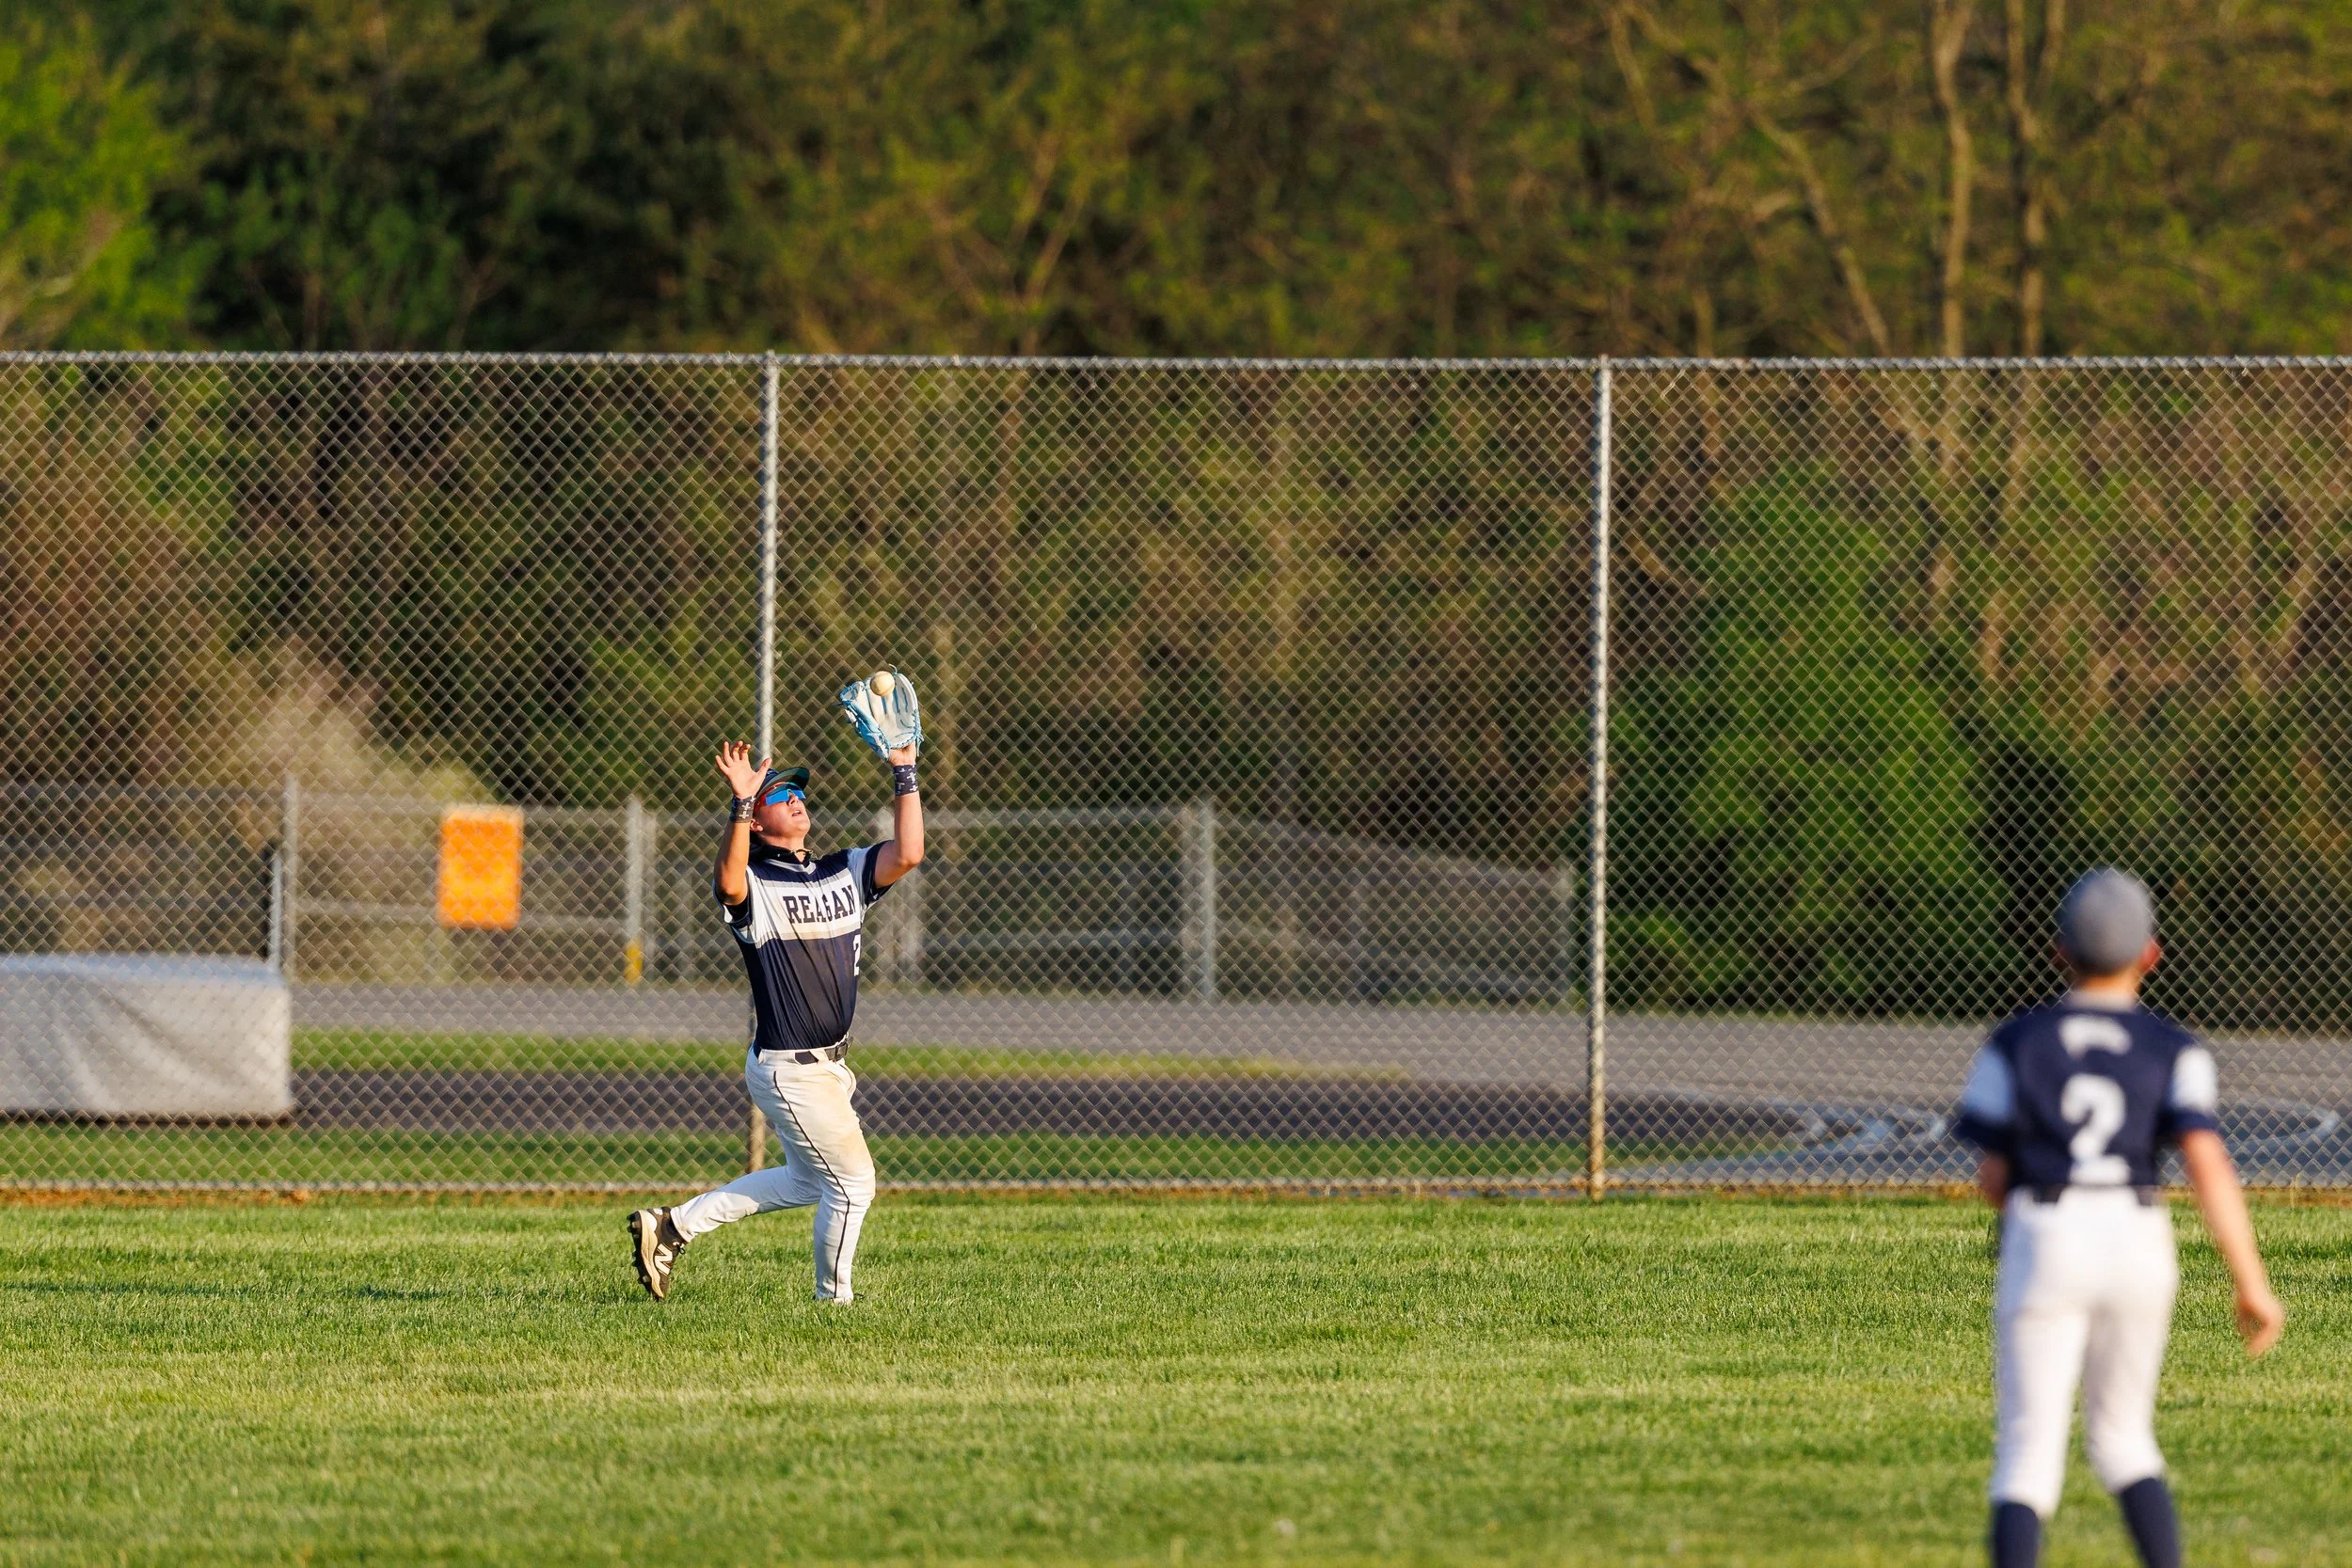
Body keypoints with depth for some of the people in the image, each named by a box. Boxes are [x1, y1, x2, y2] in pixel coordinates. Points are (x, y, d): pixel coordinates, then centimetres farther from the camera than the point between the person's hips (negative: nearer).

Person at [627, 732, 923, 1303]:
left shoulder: (844, 872, 9)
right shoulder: (754, 886, -11)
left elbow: (908, 854, -2)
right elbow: (729, 883, -35)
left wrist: (904, 775, -5)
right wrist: (741, 803, -42)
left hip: (827, 1064, 8)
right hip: (789, 1069, -8)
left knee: (807, 1180, 21)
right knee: (852, 1181, -1)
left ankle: (671, 1226, 27)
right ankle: (834, 1299, 17)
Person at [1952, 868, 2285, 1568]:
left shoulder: (2015, 1045, 5)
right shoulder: (2172, 1051, 4)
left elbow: (1992, 1181, 6)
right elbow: (2207, 1165, -9)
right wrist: (2252, 1284, -10)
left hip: (2044, 1244, -1)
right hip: (2138, 1246, 1)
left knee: (2029, 1452, -2)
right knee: (2122, 1437, 19)